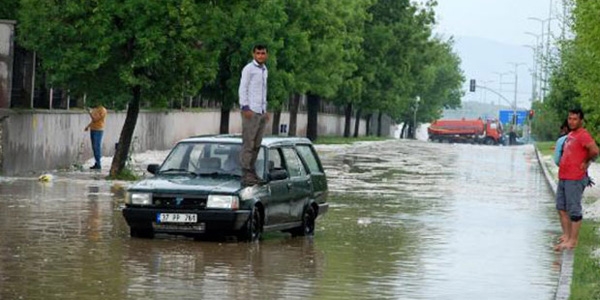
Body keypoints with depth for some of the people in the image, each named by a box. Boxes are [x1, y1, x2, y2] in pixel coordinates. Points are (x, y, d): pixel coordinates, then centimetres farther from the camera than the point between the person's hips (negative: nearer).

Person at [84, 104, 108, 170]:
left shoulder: (102, 110, -11)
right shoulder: (95, 109, 14)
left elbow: (95, 119, -18)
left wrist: (90, 112, -16)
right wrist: (88, 126, 14)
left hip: (98, 131, -8)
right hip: (92, 130, 8)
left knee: (97, 147, -9)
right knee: (94, 148, 8)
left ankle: (98, 164, -7)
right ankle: (97, 163, 11)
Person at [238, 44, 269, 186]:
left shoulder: (265, 70, 20)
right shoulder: (249, 69, -3)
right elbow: (242, 89, -7)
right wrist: (245, 108, -15)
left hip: (261, 112, 8)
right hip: (251, 111, -8)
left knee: (256, 145, 6)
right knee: (248, 144, -9)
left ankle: (251, 172, 9)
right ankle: (246, 174, -11)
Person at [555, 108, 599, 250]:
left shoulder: (583, 135, -14)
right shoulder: (570, 135, 16)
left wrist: (586, 162, -13)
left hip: (575, 179, -10)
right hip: (563, 177, 10)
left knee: (574, 210, -5)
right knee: (561, 208, 14)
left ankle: (573, 240, -1)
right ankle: (566, 236, 22)